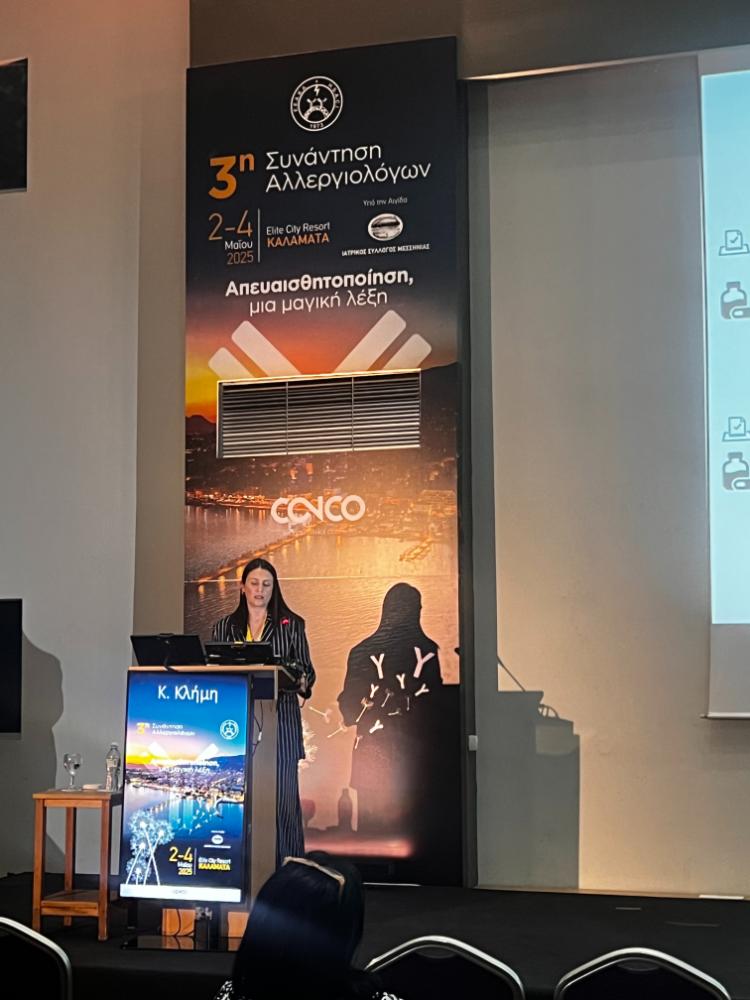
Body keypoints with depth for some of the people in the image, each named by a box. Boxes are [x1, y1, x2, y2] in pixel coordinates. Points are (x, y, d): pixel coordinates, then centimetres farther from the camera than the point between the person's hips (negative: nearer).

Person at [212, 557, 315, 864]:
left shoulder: (291, 625, 8)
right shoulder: (224, 627, 14)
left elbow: (306, 669, 6)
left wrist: (302, 681, -16)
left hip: (280, 721, -2)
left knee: (283, 795, -6)